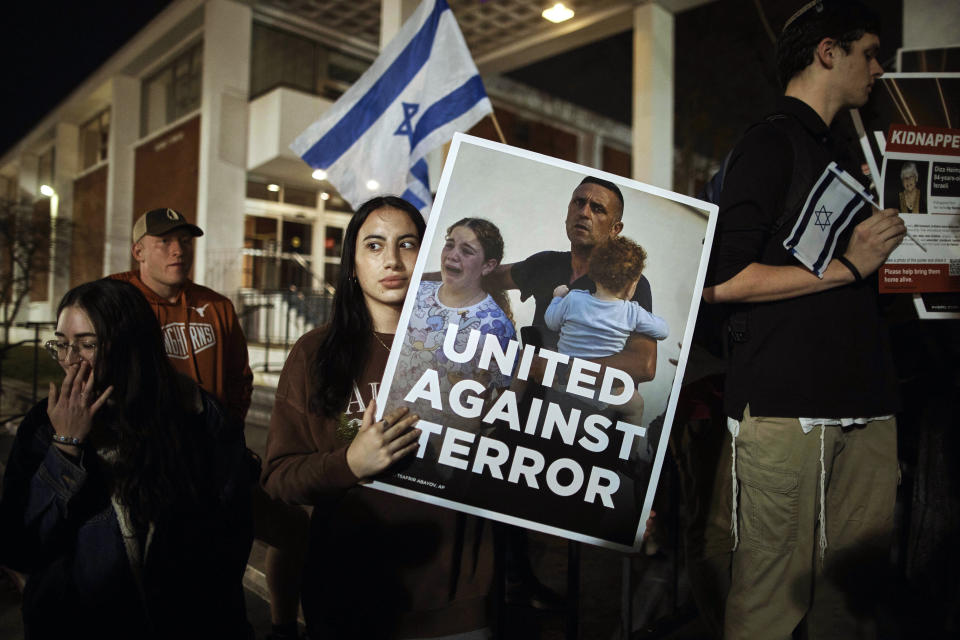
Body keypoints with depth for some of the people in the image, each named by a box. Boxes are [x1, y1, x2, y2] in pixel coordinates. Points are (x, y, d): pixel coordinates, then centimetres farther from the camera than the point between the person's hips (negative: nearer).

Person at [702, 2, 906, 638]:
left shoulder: (841, 155, 24)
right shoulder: (771, 144, -4)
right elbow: (721, 281, -15)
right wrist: (848, 267, -11)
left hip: (863, 404, 8)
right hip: (786, 405, -8)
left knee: (854, 587, 12)